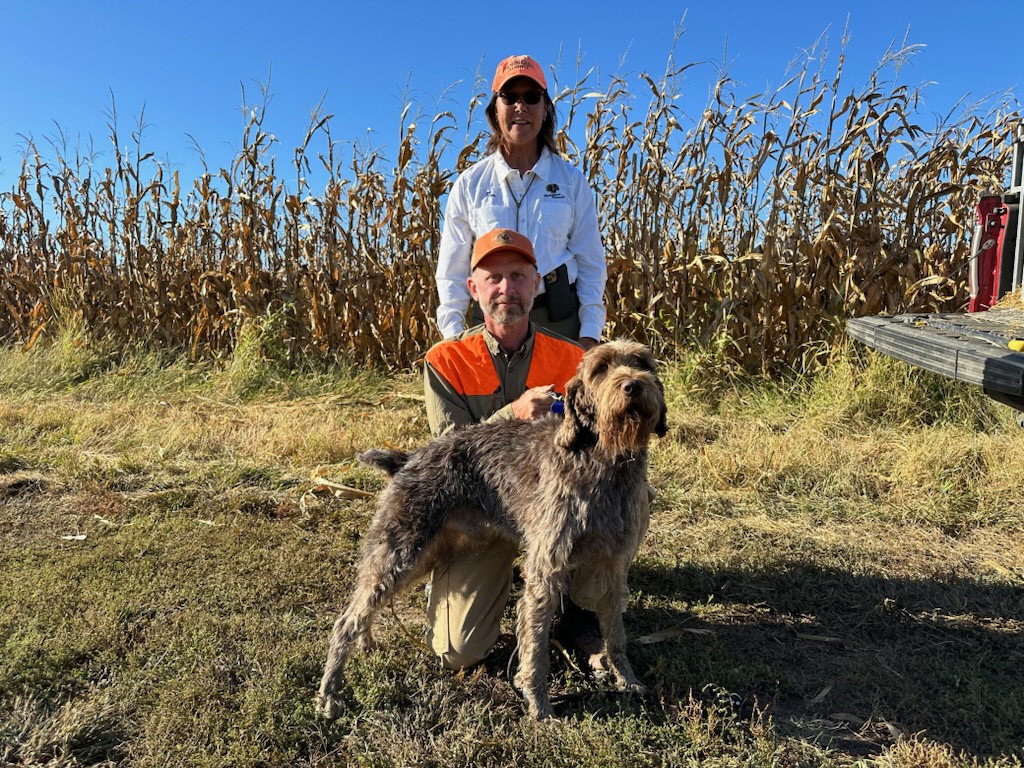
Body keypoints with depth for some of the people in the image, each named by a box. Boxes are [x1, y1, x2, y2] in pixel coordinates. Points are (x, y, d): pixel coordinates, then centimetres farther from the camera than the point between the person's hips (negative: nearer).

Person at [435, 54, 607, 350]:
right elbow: (452, 271, 7)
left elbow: (591, 264, 7)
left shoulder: (572, 181, 6)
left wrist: (590, 333, -2)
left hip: (559, 318, 0)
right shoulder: (470, 184, 6)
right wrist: (453, 335, -2)